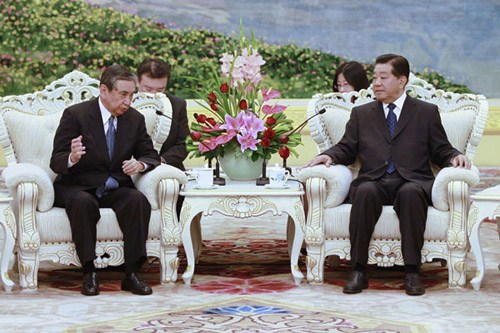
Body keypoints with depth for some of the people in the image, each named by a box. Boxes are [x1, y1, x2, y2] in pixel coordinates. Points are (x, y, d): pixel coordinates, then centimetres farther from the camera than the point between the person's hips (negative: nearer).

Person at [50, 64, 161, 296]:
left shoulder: (135, 119, 4)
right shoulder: (75, 115, -8)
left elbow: (151, 156, 9)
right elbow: (56, 162, -11)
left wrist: (140, 164, -17)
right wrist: (72, 158, -36)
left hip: (115, 189, 3)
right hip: (77, 188, -3)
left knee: (138, 201, -28)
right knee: (83, 203, -37)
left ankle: (132, 274, -25)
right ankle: (89, 273, -27)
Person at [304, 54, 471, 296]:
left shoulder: (427, 112, 18)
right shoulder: (361, 114, 23)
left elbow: (441, 151, 15)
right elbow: (346, 149, 17)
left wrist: (456, 157, -6)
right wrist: (329, 156, -3)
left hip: (412, 182, -1)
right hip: (374, 182, 1)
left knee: (410, 193, -37)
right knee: (365, 192, -35)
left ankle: (412, 271, -34)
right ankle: (358, 271, -33)